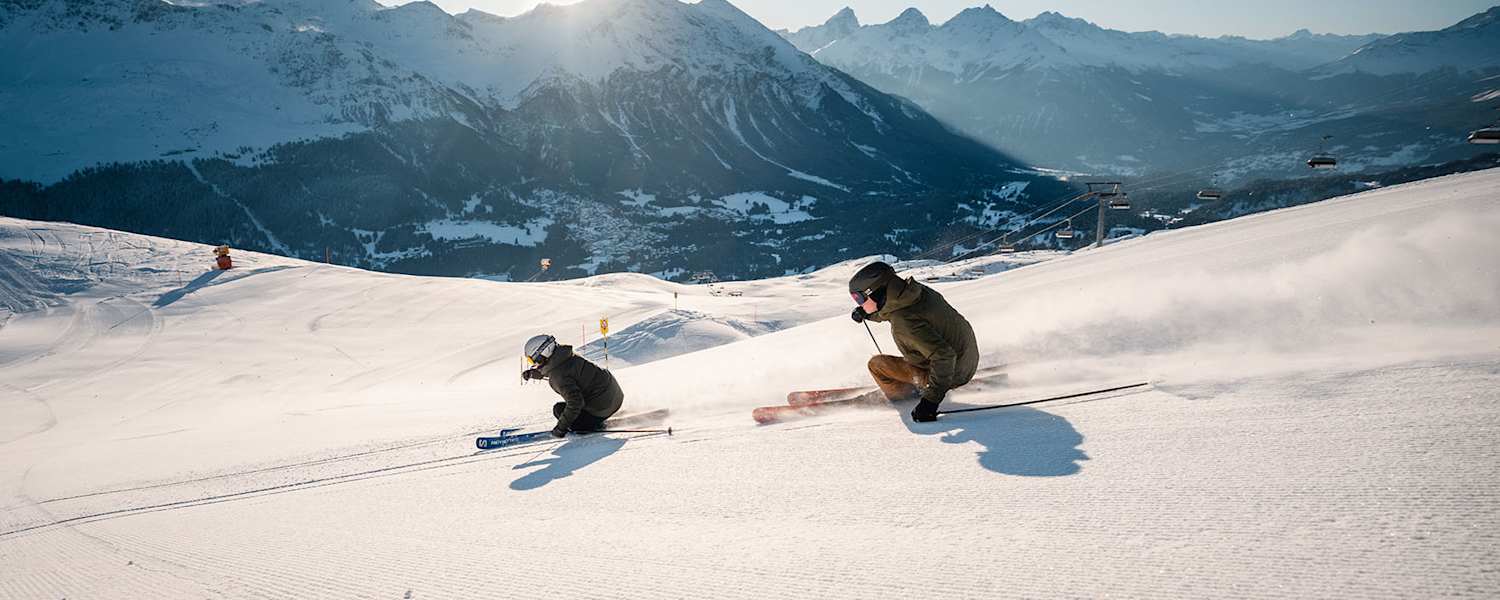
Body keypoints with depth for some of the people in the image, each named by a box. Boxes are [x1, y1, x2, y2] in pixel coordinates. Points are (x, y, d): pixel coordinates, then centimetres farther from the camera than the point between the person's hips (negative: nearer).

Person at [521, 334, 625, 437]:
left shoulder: (558, 377, -22)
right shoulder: (566, 355, 5)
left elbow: (574, 403, -27)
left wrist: (560, 428, -18)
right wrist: (532, 373, 24)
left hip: (603, 408, -9)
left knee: (559, 410, -2)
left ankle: (593, 424, 0)